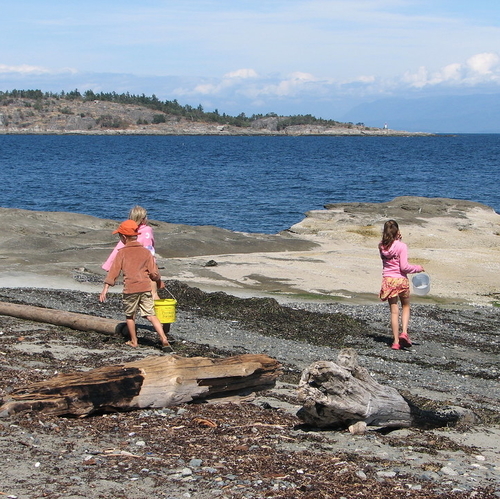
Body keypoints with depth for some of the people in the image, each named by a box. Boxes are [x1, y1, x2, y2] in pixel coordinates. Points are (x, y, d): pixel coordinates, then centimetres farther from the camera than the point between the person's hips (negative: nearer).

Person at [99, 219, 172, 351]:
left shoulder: (122, 252, 1)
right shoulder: (146, 252, 7)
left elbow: (114, 271, -4)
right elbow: (154, 273, 7)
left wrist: (105, 288, -4)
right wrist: (159, 282, 27)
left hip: (130, 289, -2)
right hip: (145, 288, 2)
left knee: (130, 316, 16)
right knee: (151, 315, 1)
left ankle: (134, 341, 23)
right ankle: (164, 339, -11)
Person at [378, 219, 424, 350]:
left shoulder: (382, 247, -2)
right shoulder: (401, 246, -14)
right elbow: (404, 266, -17)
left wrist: (397, 239, 9)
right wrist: (418, 268, -1)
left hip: (388, 280, 3)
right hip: (401, 280, -3)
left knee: (394, 311, 8)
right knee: (406, 307, 18)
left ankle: (396, 341, 7)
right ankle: (404, 332, 0)